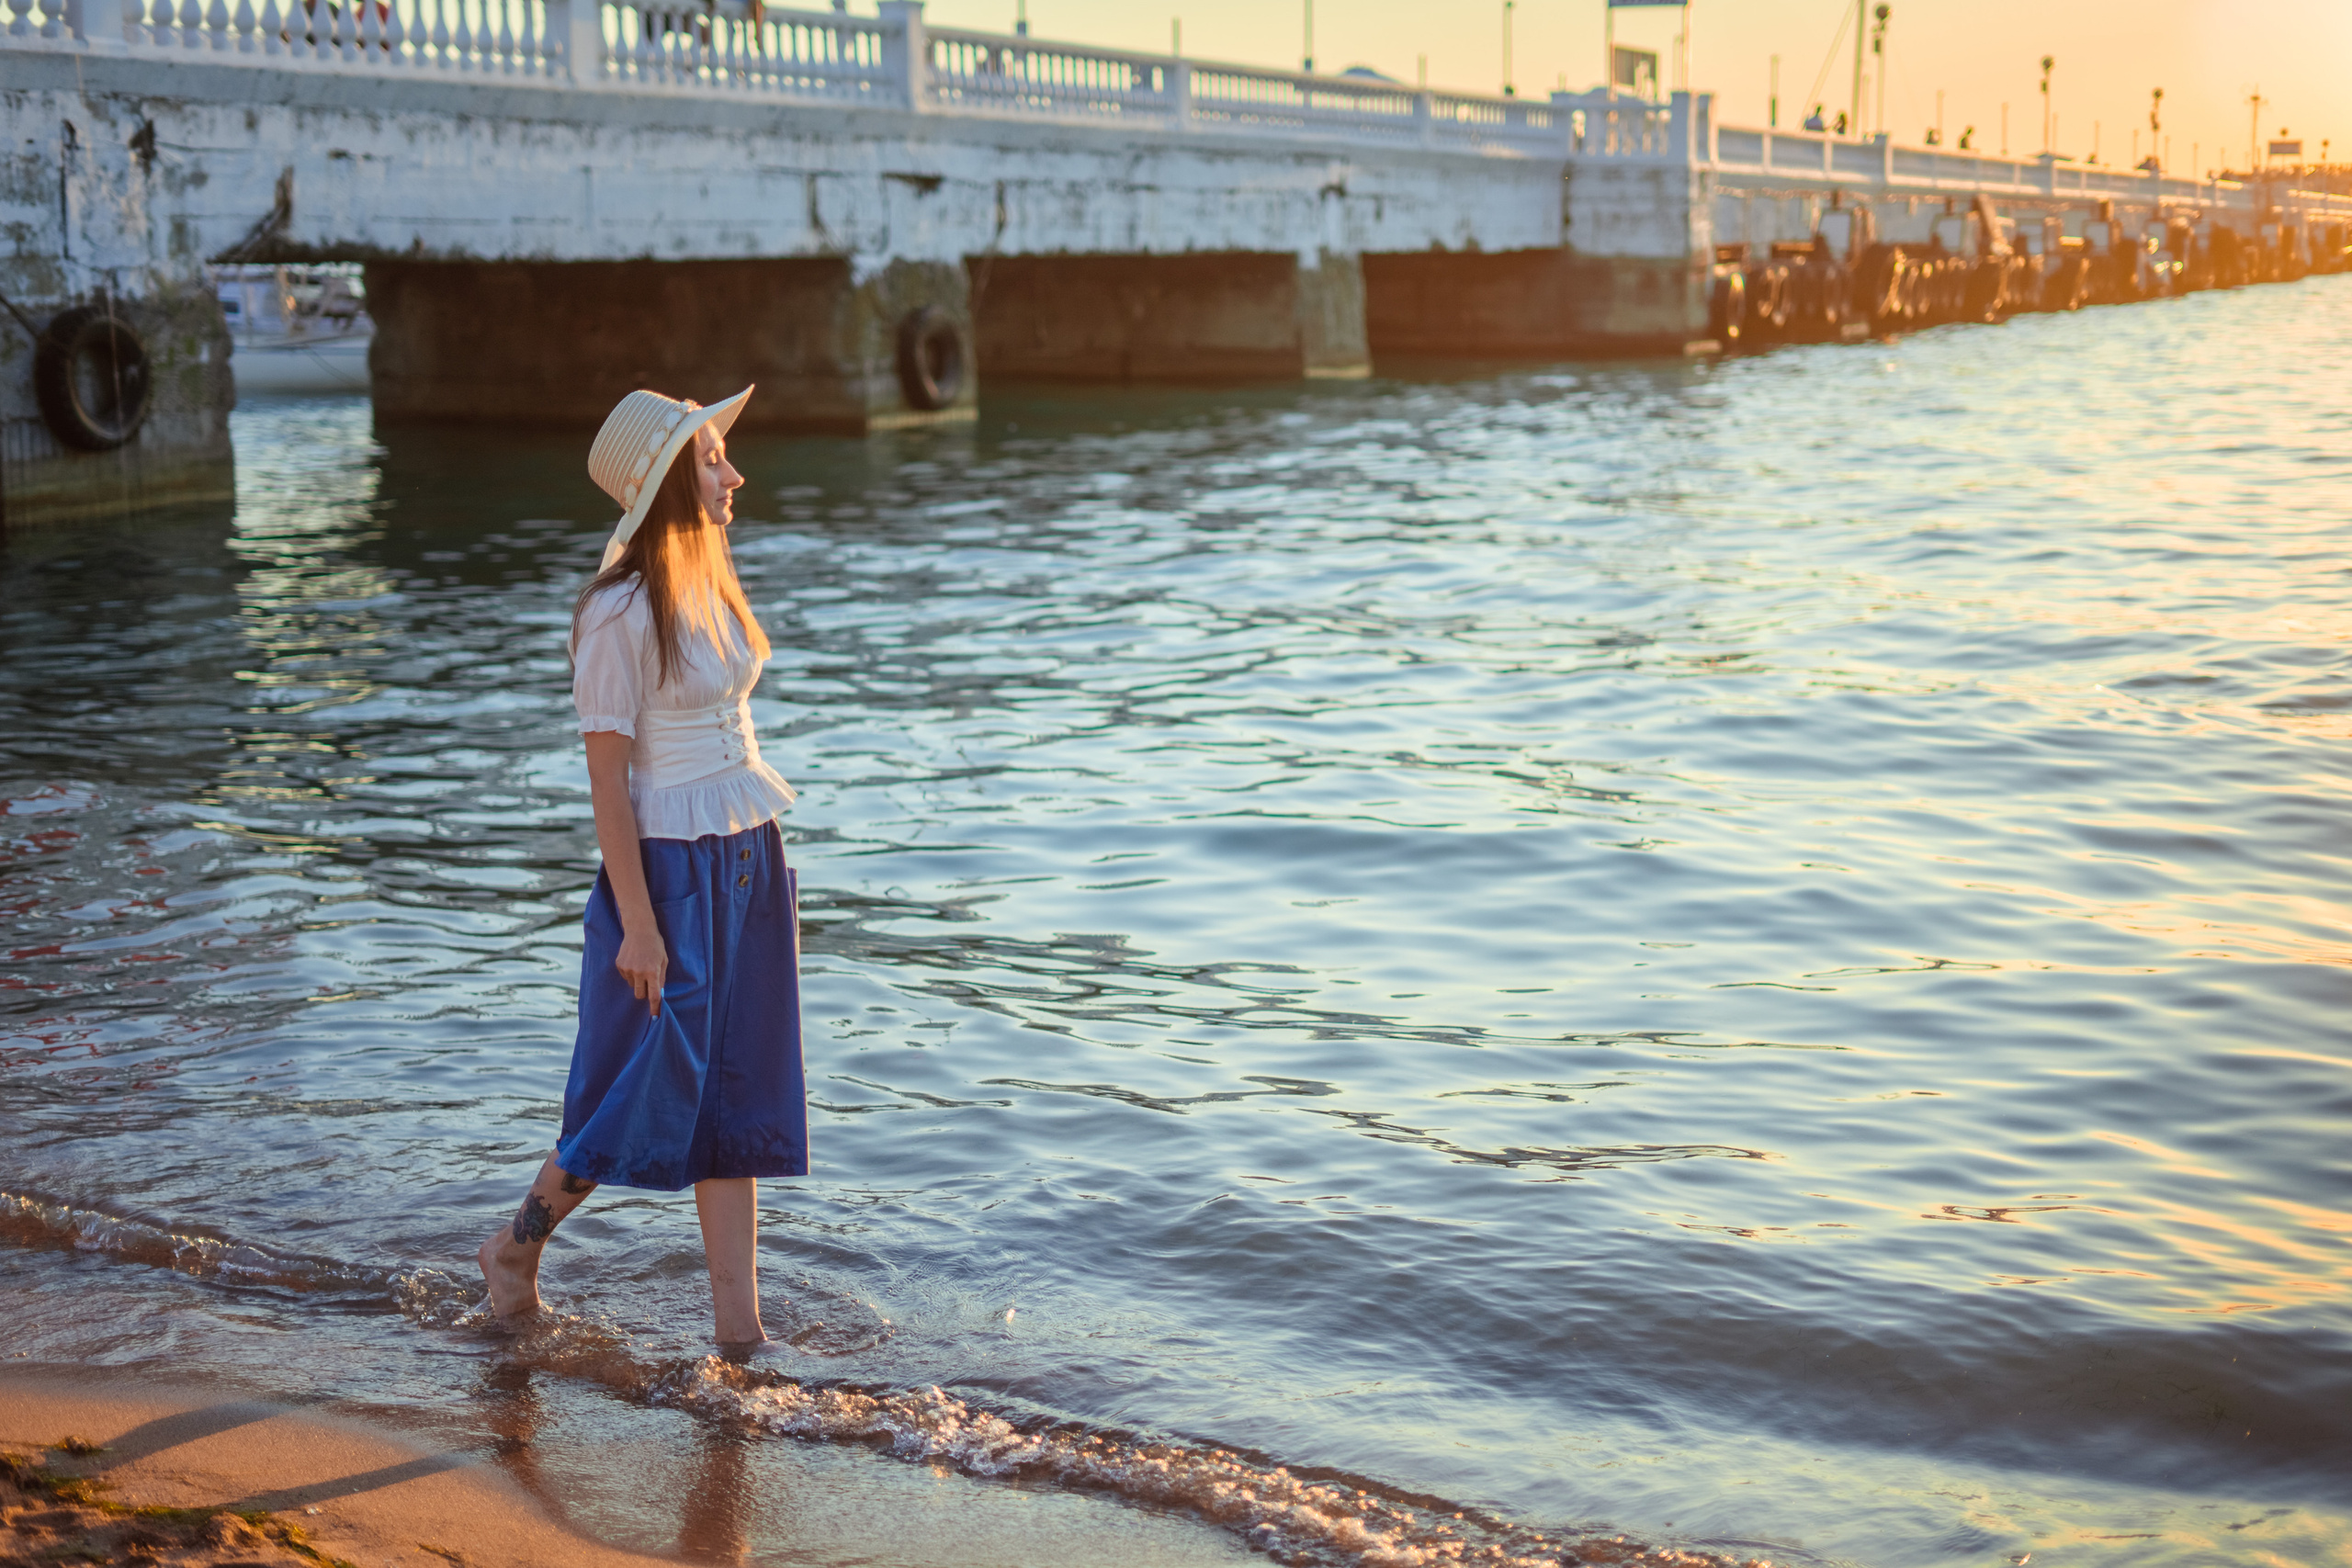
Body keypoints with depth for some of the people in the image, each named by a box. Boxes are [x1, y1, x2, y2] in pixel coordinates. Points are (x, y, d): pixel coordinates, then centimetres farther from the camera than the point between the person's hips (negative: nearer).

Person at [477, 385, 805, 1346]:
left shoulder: (713, 584, 9)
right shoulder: (620, 612, -16)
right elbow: (608, 778, -17)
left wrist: (765, 874, 17)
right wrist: (638, 923, -18)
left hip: (748, 860, 8)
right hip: (670, 868, -8)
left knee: (738, 1093, 8)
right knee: (650, 1095, 1)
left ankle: (739, 1323, 14)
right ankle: (515, 1250, 25)